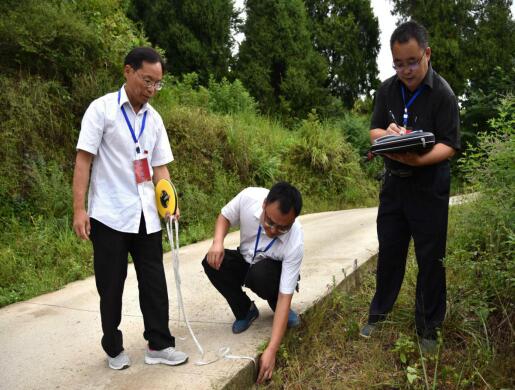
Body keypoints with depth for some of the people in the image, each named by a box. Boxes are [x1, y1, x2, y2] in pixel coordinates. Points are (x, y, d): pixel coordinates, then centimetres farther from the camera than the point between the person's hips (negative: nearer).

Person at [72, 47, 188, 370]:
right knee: (111, 286, 8)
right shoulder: (102, 108, -6)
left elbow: (159, 166, 11)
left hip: (147, 215, 5)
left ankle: (159, 345, 21)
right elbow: (84, 159, -9)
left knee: (154, 282, 8)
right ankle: (114, 349, 24)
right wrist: (79, 209, -15)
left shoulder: (154, 118, 9)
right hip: (109, 215, -4)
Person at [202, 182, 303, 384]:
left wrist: (271, 350, -39)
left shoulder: (295, 243, -36)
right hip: (246, 262, 3)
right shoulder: (249, 197, -31)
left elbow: (285, 296, -34)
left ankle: (277, 308, -3)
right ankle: (245, 311, -3)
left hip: (273, 271, -3)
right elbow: (224, 216, -8)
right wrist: (217, 242, -30)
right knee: (212, 262, -27)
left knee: (260, 274, -38)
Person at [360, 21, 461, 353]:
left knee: (430, 259, 5)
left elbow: (450, 146, -16)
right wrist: (387, 133, -18)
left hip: (429, 186, -4)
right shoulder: (388, 89, 3)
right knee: (389, 251, 14)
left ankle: (428, 328, 20)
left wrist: (419, 159, -34)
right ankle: (378, 313, 29)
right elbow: (374, 131, 5)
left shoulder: (442, 93, -13)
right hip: (394, 182, 5)